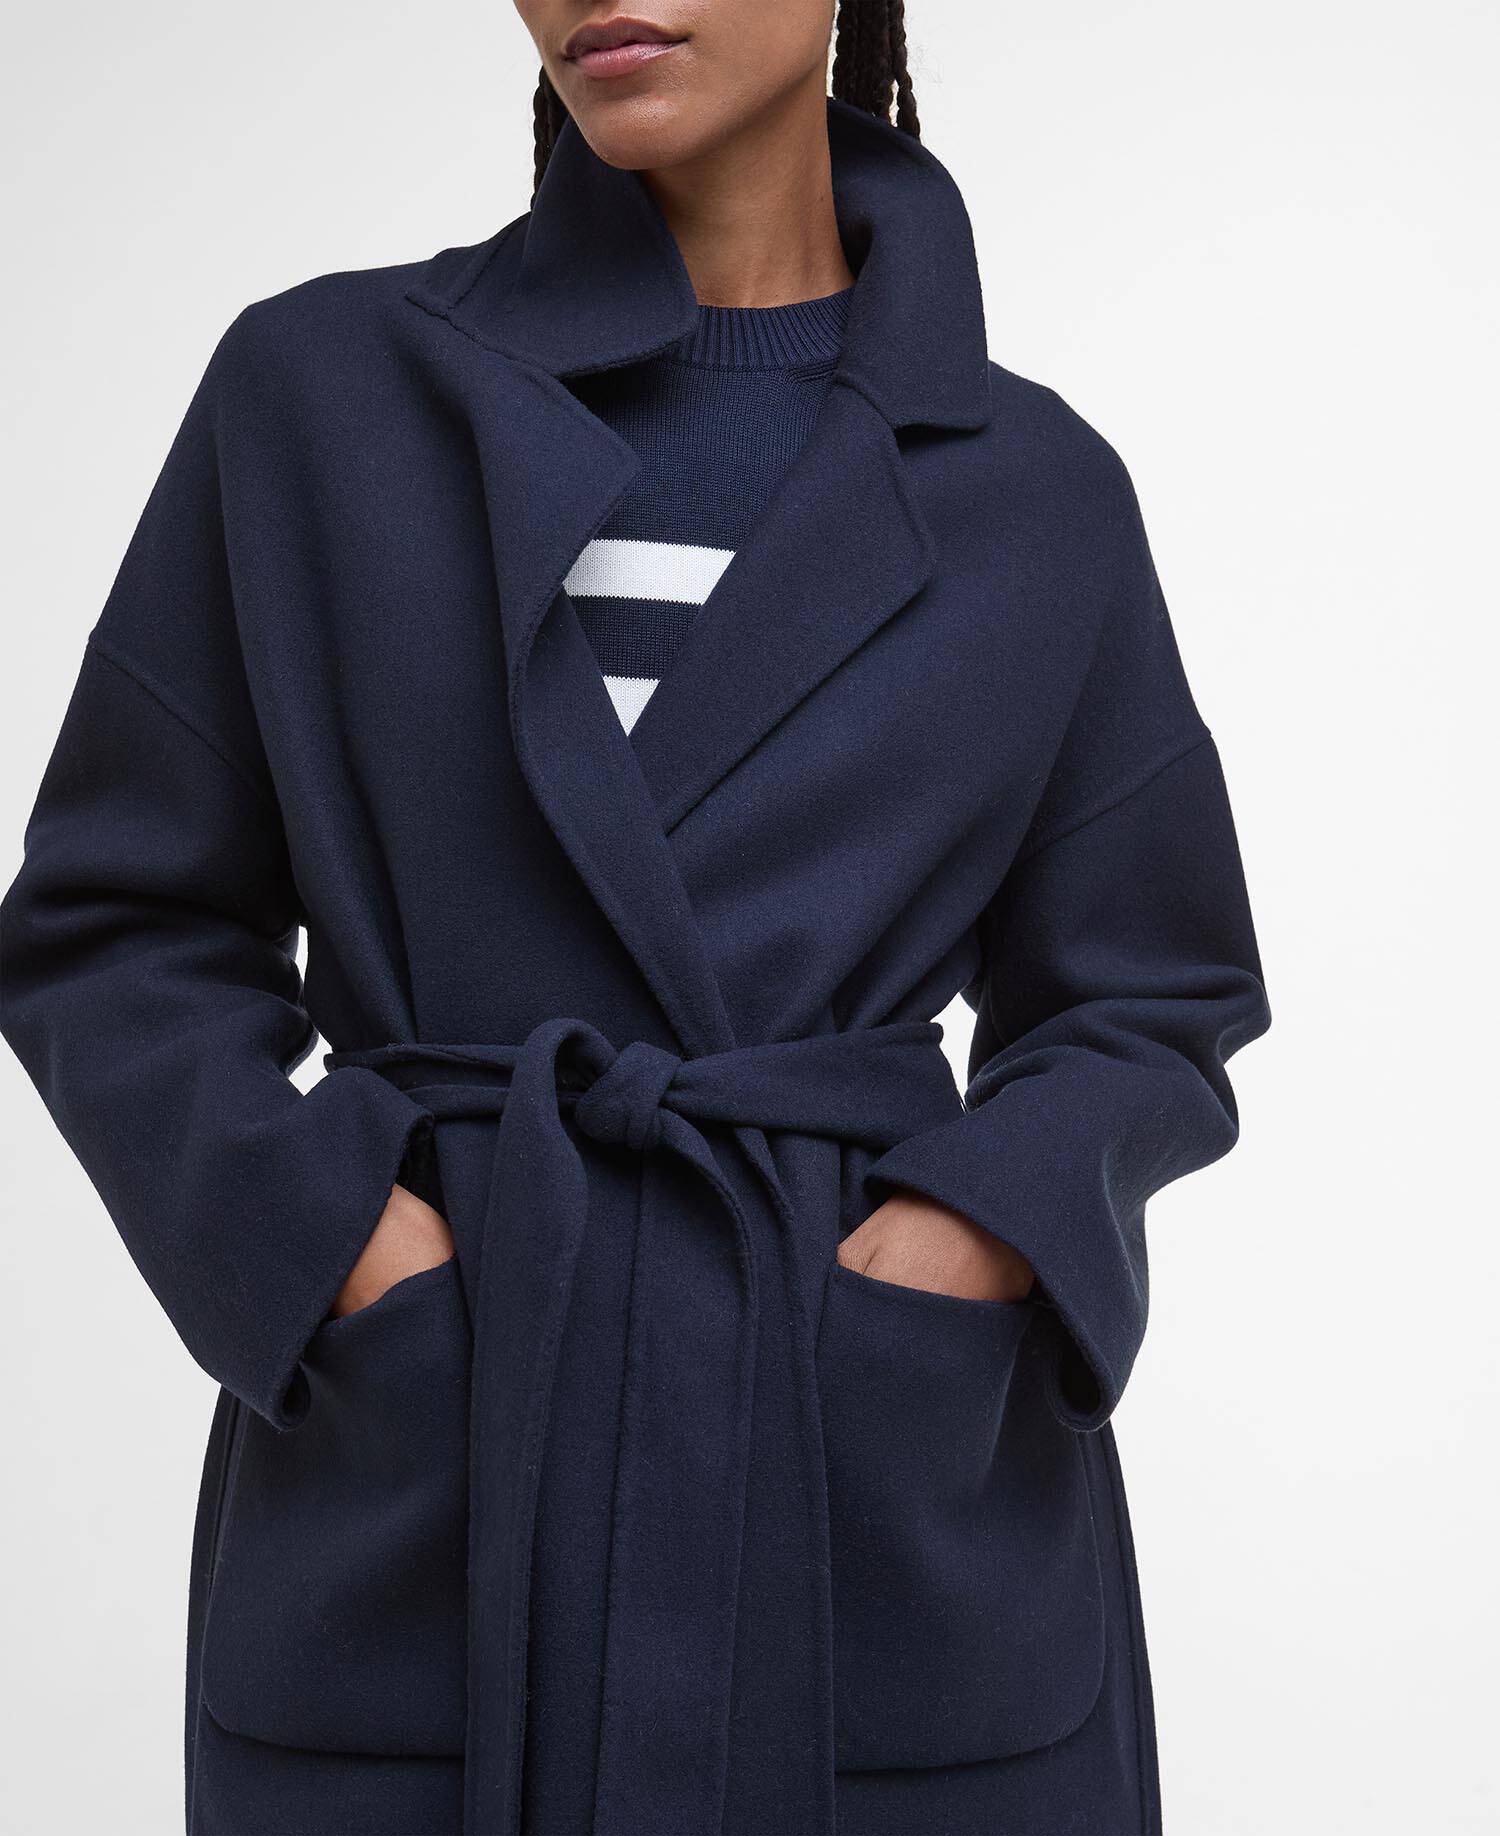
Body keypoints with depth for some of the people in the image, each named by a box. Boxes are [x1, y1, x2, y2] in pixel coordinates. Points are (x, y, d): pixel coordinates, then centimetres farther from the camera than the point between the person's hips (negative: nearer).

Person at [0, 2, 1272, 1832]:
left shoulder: (1034, 489, 5)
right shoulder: (324, 386, 2)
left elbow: (1142, 998, 10)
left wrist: (990, 1222, -9)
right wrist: (323, 1229, -10)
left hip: (902, 1483, 1)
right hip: (412, 1479, 0)